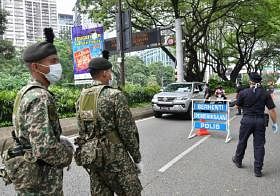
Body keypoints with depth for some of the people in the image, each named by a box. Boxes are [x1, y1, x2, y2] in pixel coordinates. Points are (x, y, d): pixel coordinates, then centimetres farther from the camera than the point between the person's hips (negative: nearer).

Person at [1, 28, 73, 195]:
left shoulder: (27, 92, 6)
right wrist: (67, 150, -13)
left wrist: (60, 139, 7)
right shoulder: (40, 96, -25)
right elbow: (44, 148, -32)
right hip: (41, 182, -9)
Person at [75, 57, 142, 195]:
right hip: (114, 156, -6)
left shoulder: (81, 98, 5)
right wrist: (137, 158, -3)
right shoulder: (115, 95, -14)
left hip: (91, 156, 7)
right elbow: (128, 131, -14)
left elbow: (81, 130, 10)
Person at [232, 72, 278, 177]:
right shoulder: (265, 94, -4)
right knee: (259, 145, 7)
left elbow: (238, 105, 4)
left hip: (247, 120, -1)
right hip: (260, 121, 1)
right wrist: (274, 123, 4)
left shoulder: (243, 92, -8)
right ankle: (258, 170, 11)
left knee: (242, 141, 16)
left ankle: (238, 160, 35)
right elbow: (272, 110, -4)